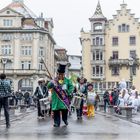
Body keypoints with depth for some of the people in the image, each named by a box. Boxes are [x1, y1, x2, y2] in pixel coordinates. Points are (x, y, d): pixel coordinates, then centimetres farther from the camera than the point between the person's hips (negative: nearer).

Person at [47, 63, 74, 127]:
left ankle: (65, 120, 31)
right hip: (56, 99, -1)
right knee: (56, 111, -2)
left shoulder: (67, 80, 5)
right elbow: (49, 86, -14)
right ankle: (57, 122, 7)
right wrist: (53, 82, -34)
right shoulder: (54, 80, -2)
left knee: (65, 110, 6)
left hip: (65, 99, 2)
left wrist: (68, 92, -6)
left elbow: (71, 86, 9)